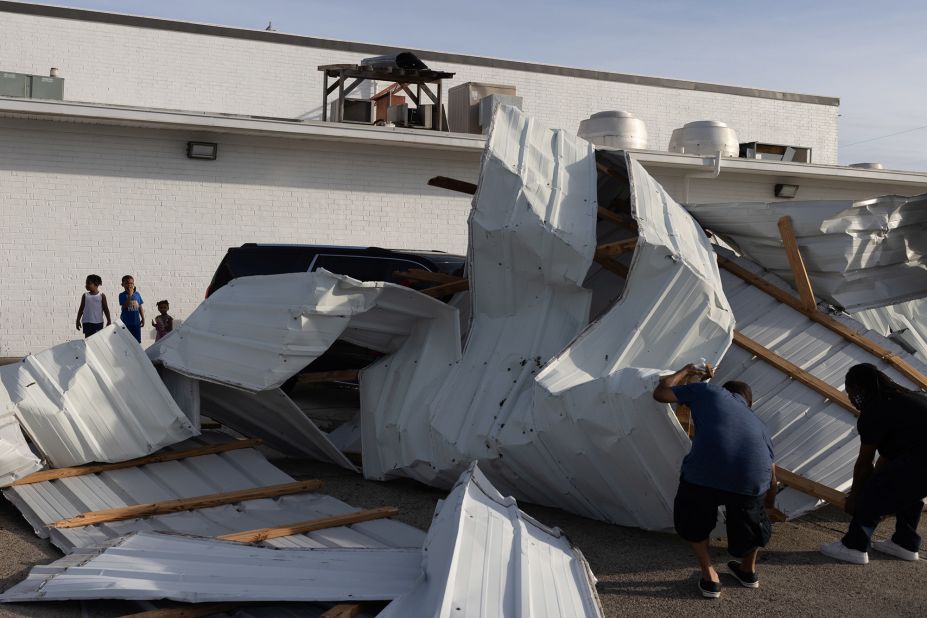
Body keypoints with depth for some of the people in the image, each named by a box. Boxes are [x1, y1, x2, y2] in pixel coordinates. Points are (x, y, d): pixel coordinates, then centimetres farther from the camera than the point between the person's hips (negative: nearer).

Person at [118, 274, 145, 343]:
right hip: (126, 322, -3)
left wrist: (143, 318, 9)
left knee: (137, 341, 9)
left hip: (136, 322, 4)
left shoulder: (137, 294, 5)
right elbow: (125, 306, -21)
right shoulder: (122, 295, -6)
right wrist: (129, 295, -23)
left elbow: (140, 307, 10)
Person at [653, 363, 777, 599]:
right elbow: (771, 469, 39)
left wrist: (685, 372, 48)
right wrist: (769, 501, 59)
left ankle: (710, 579, 29)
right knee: (751, 518, 36)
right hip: (752, 479, 3)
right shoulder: (756, 421, 34)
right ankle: (749, 571, 52)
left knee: (693, 522, 29)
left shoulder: (708, 391, 25)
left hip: (704, 473, -3)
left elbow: (660, 392, 30)